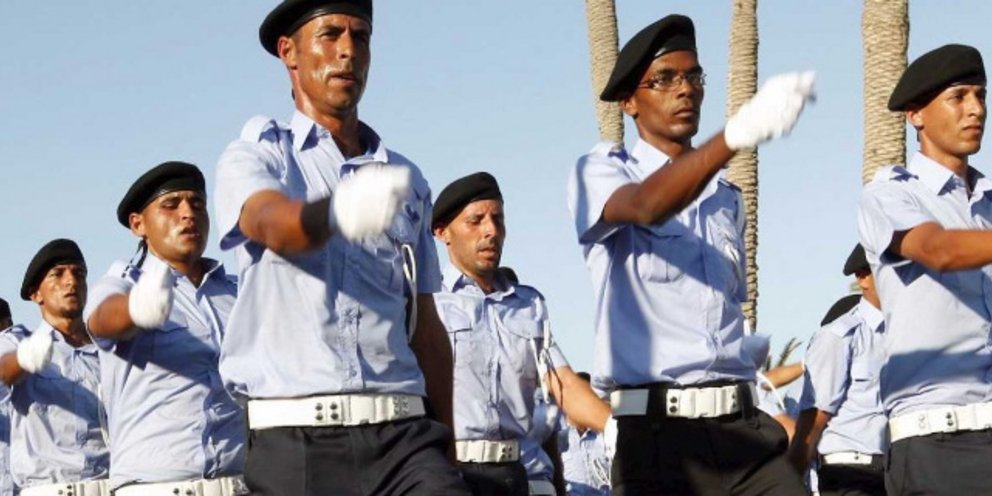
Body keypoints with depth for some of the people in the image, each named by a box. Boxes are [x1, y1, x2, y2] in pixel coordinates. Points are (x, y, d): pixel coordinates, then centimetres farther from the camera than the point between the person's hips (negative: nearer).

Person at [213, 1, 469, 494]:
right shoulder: (256, 156, 7)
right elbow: (272, 223, -18)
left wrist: (445, 446, 20)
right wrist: (338, 211, -42)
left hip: (400, 434, 3)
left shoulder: (406, 180, 21)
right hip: (293, 440, -3)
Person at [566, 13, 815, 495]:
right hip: (656, 434, -5)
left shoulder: (726, 197, 22)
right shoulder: (600, 171, 2)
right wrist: (737, 132, -39)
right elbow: (646, 206, -22)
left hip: (744, 430, 5)